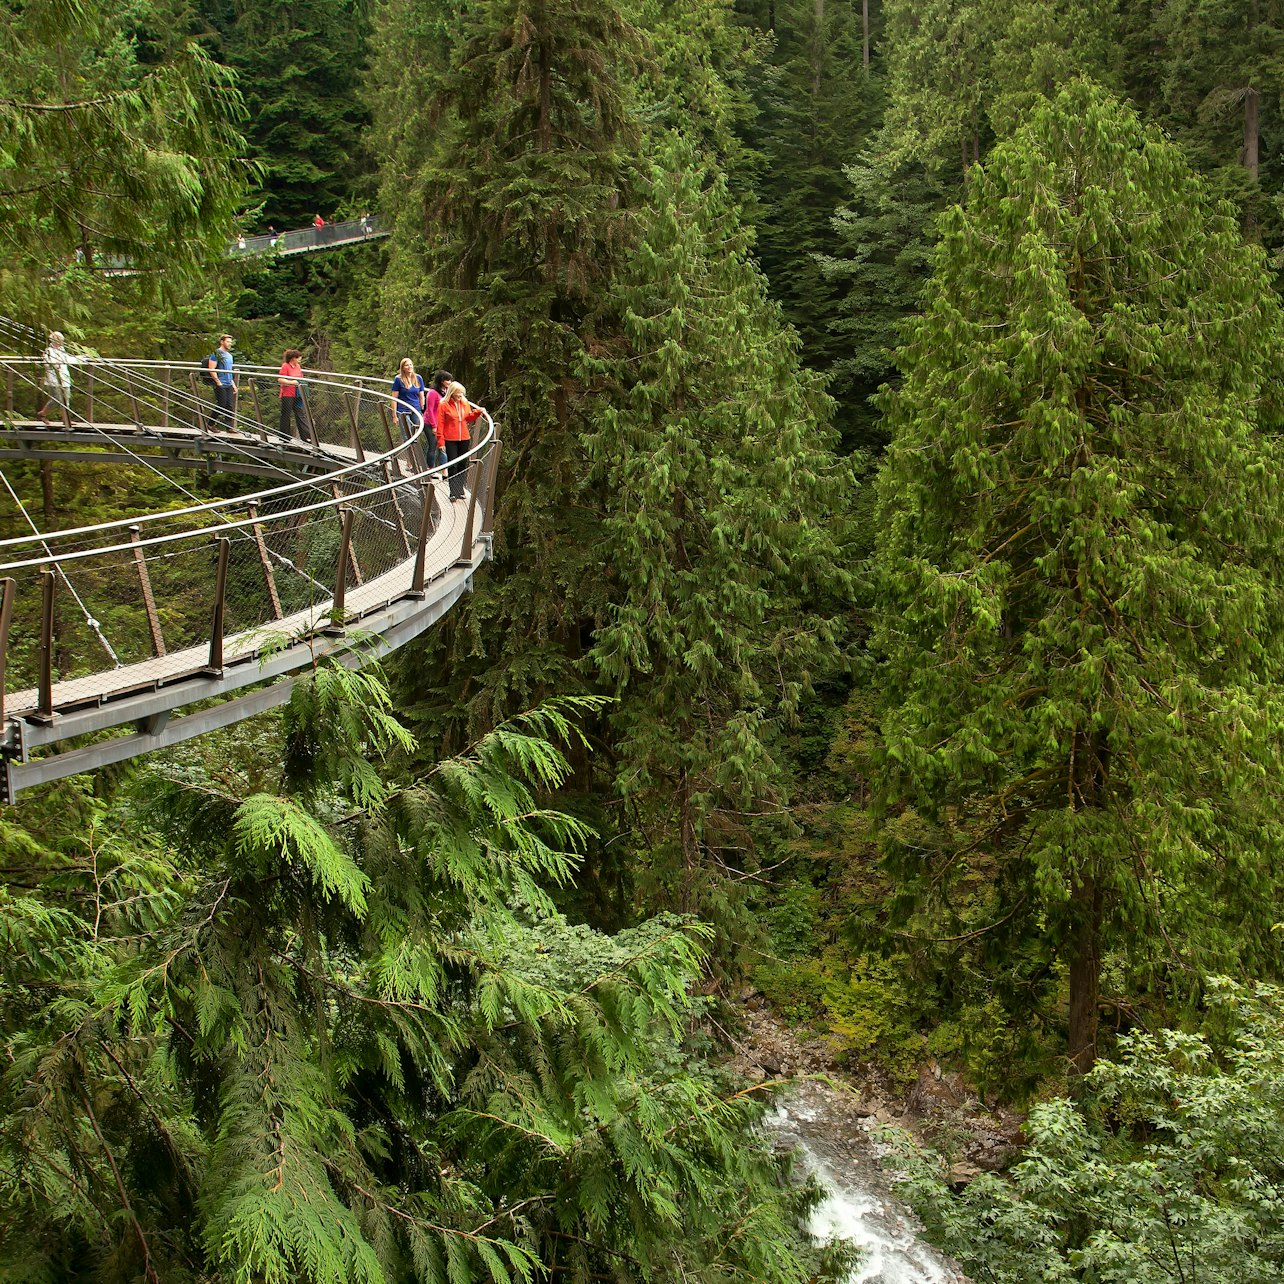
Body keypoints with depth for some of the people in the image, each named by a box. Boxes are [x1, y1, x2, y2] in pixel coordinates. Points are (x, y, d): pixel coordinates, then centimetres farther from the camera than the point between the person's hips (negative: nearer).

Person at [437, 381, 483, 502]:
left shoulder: (465, 404, 9)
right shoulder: (444, 405, -7)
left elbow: (469, 418, 17)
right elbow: (440, 424, -8)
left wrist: (477, 412, -2)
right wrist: (441, 441, -12)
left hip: (464, 439, 5)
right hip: (450, 440, -5)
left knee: (462, 465, 10)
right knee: (453, 466, -6)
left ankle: (460, 490, 19)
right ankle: (453, 494, -6)